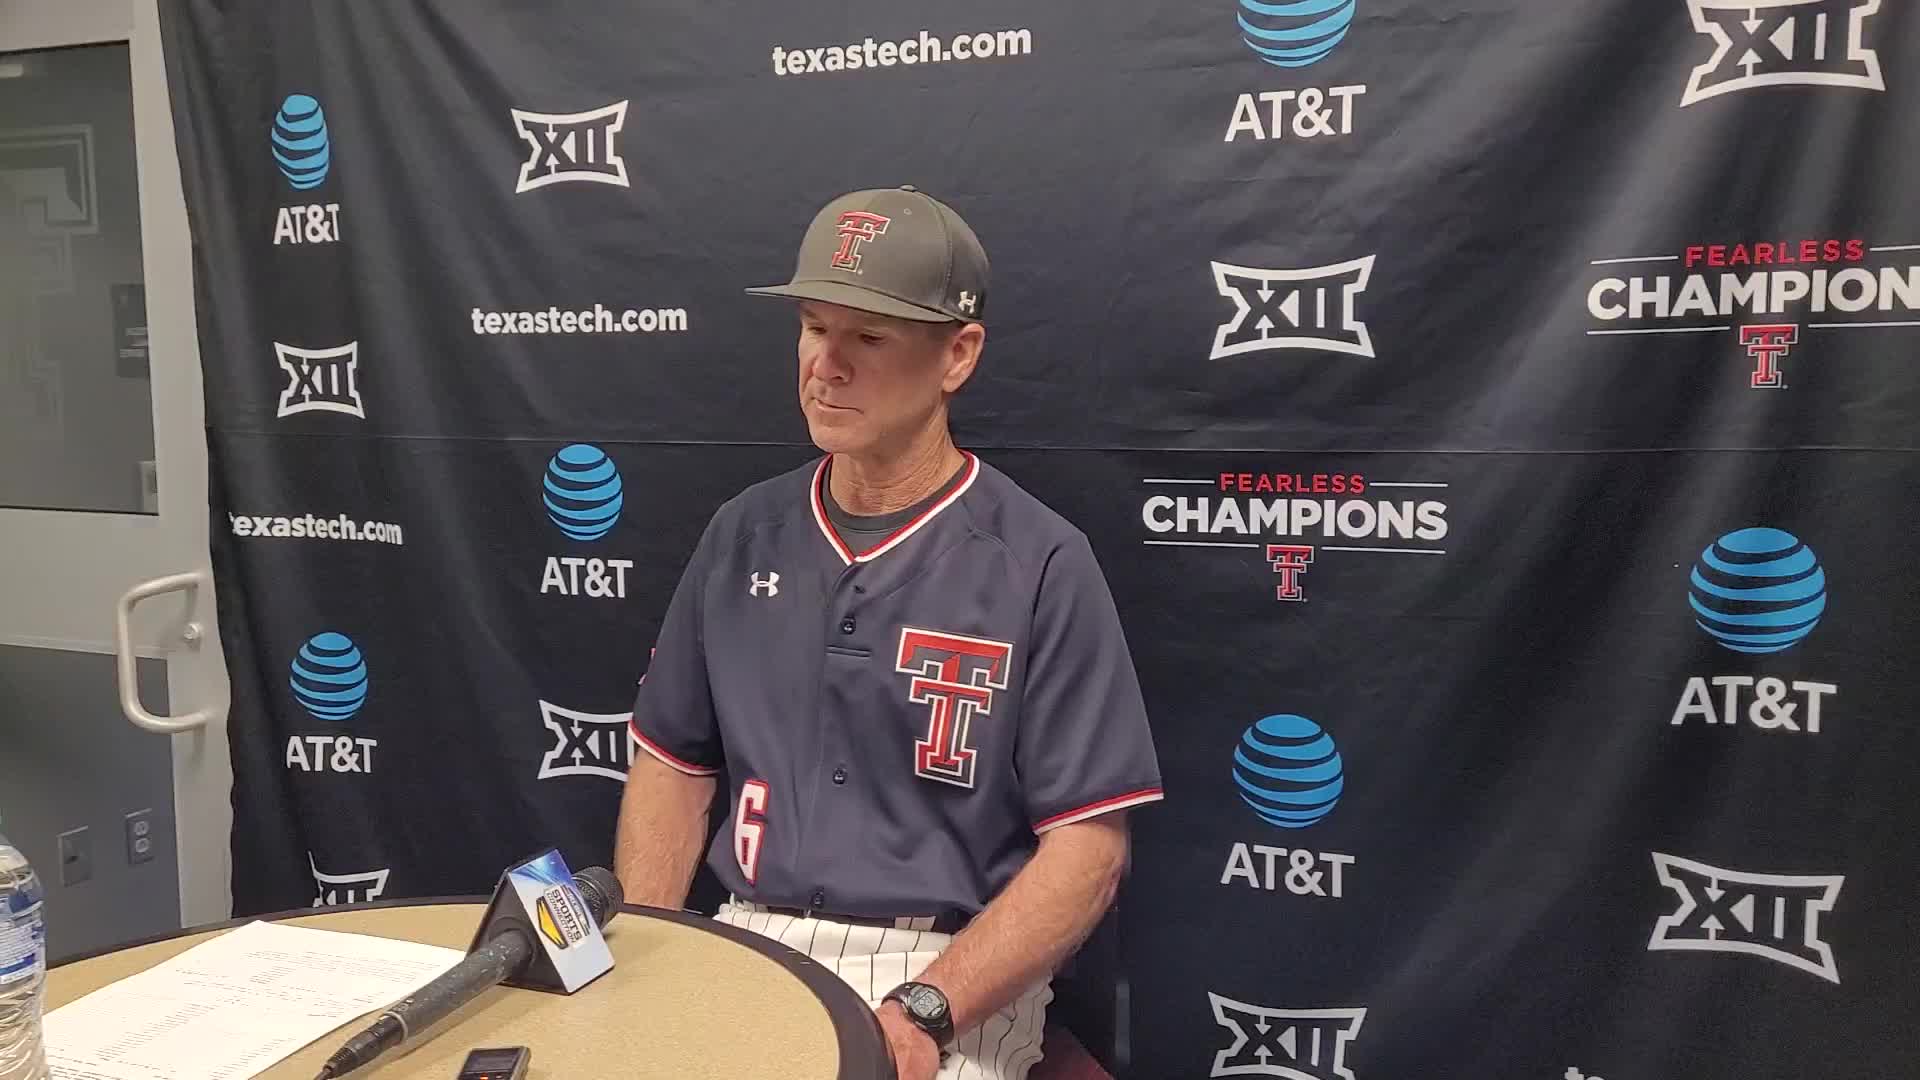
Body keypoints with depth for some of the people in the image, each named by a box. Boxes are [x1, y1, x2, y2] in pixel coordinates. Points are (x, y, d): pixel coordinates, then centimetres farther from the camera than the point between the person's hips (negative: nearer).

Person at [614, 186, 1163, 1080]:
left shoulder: (1039, 566, -10)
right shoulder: (745, 534, 4)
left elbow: (1087, 846, -10)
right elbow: (673, 763, 11)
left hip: (952, 974, -3)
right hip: (750, 944, 4)